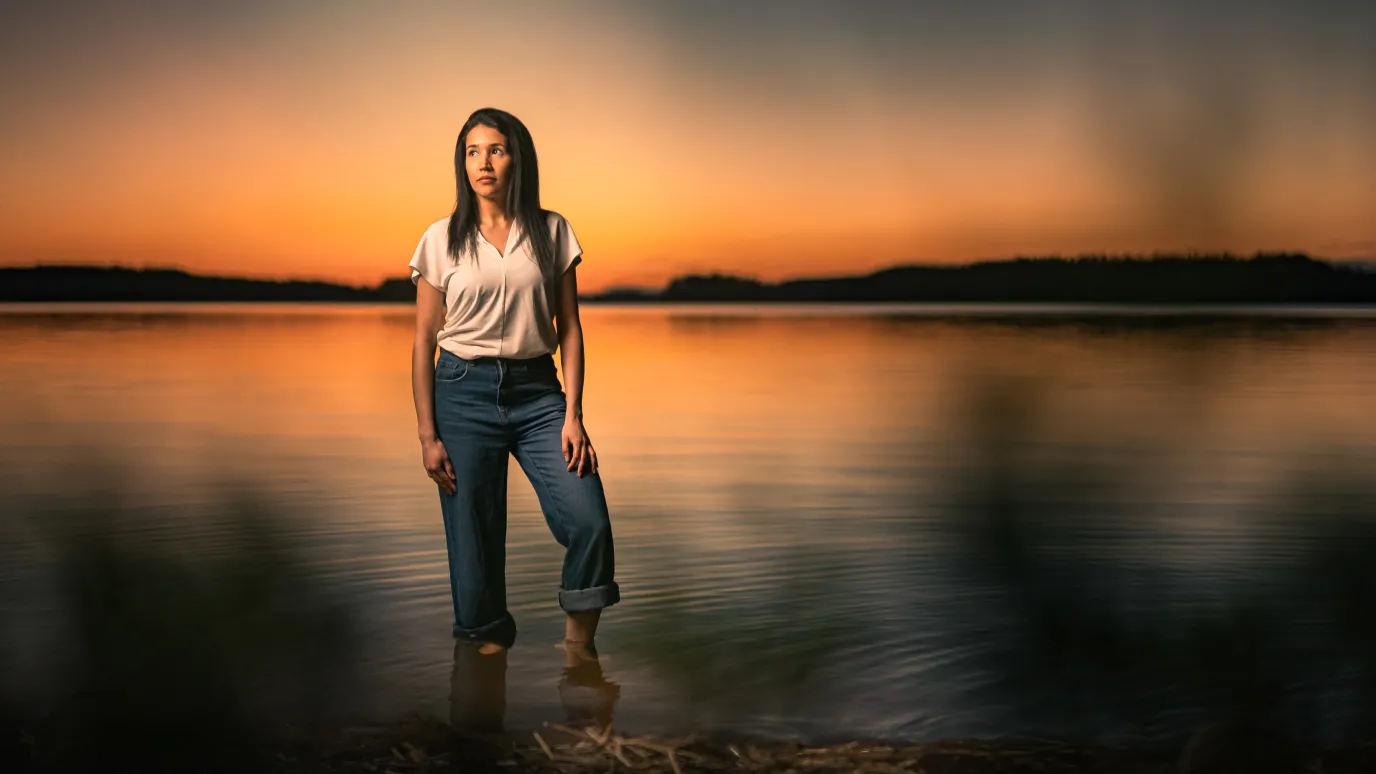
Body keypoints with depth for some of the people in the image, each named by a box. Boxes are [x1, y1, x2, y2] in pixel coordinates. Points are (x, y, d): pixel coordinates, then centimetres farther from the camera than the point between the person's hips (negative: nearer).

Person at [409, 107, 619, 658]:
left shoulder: (552, 232, 4)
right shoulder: (441, 240, 1)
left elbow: (569, 327, 5)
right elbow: (423, 343, 4)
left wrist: (573, 414, -4)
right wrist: (427, 435, -1)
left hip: (537, 390, 1)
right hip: (464, 391, 0)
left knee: (589, 523, -14)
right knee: (475, 537, 2)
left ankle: (579, 644, 6)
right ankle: (489, 643, 23)